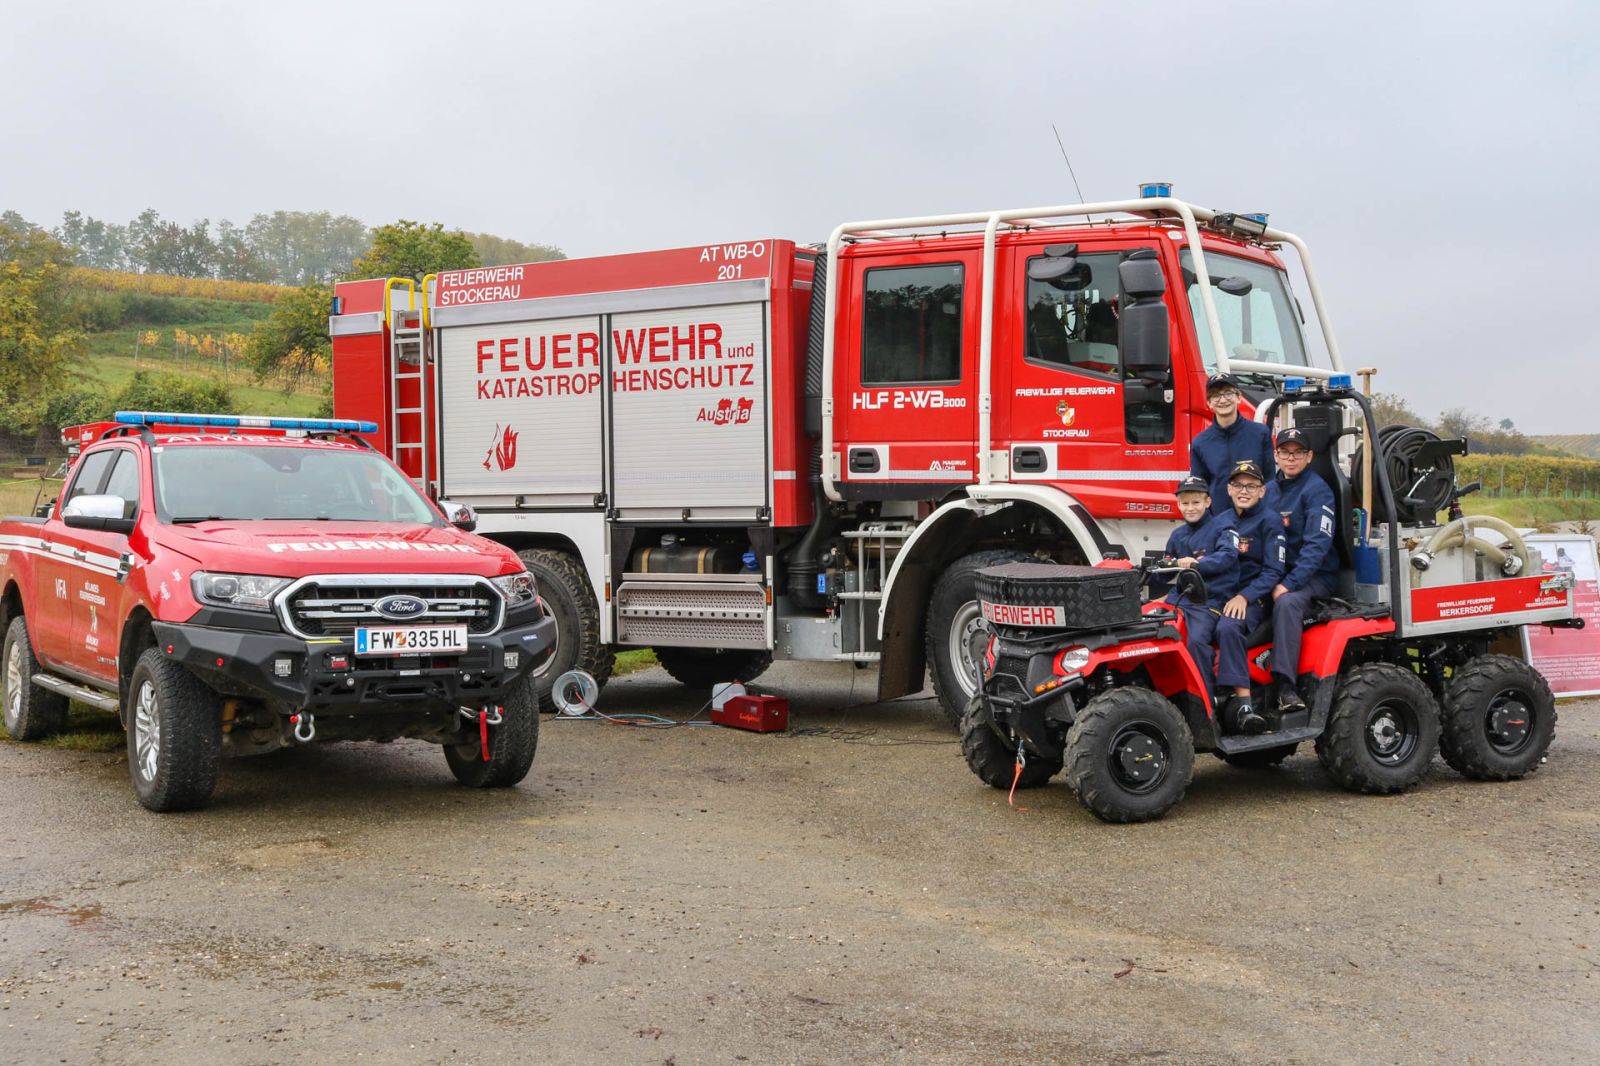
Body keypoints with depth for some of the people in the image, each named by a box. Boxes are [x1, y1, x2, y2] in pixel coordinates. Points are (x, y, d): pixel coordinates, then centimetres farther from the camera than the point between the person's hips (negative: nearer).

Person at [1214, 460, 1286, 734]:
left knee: (1228, 627, -38)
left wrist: (1245, 597, -19)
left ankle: (1242, 703, -41)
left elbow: (1273, 570, -6)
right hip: (1218, 595, 6)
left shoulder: (1269, 521, 1)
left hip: (1253, 597, -6)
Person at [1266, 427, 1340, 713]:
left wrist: (1289, 584, -25)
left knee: (1287, 602, -36)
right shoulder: (1271, 490, 15)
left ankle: (1285, 686, -40)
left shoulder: (1317, 490, -7)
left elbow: (1317, 544, -17)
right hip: (1276, 572, 7)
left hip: (1315, 575, -7)